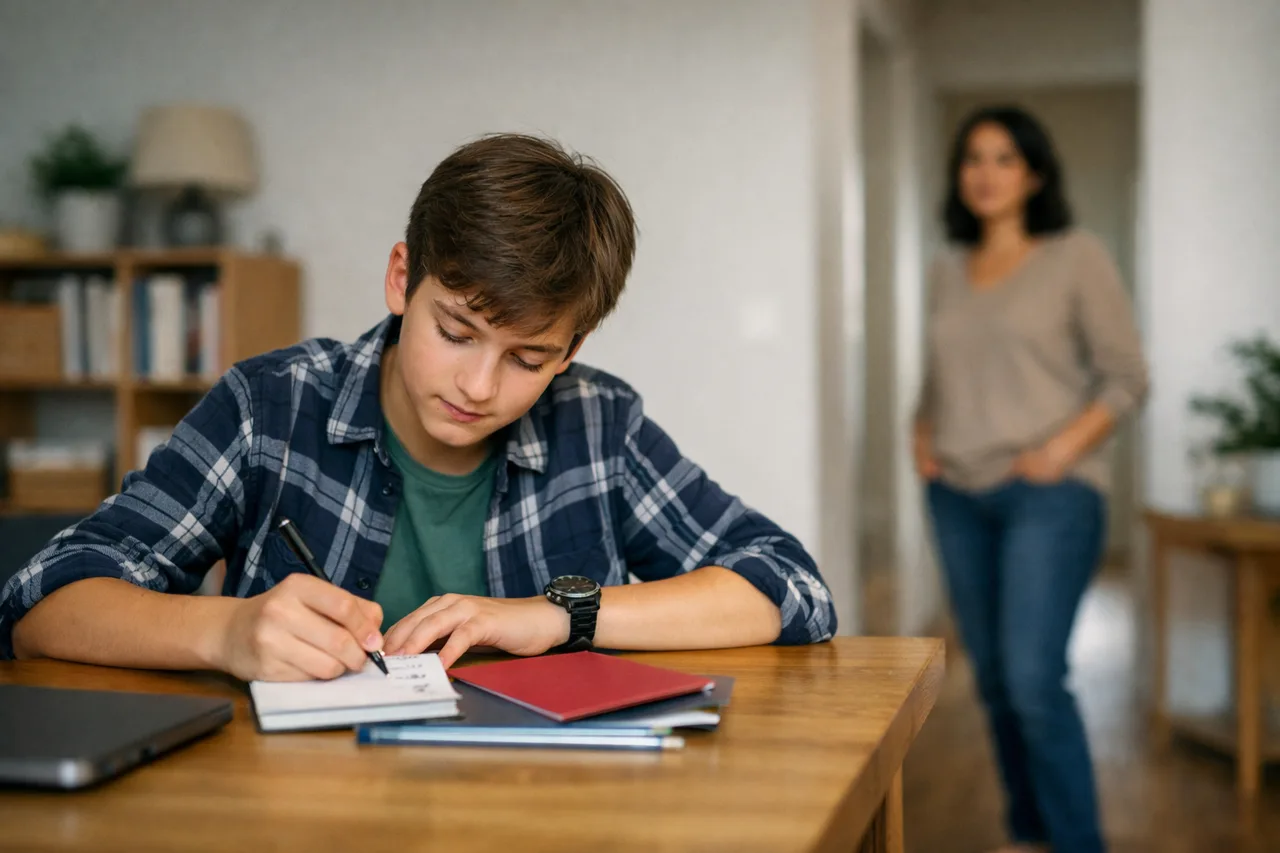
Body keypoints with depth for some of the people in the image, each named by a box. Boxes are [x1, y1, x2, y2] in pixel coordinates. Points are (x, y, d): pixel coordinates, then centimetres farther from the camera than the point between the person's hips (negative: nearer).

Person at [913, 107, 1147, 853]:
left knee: (1034, 680, -16)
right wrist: (923, 436, 7)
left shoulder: (1077, 257, 0)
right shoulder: (948, 270, 14)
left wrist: (1063, 448, -14)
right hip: (959, 497, 6)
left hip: (1050, 493, -5)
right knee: (994, 679, 10)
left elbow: (1126, 376, -2)